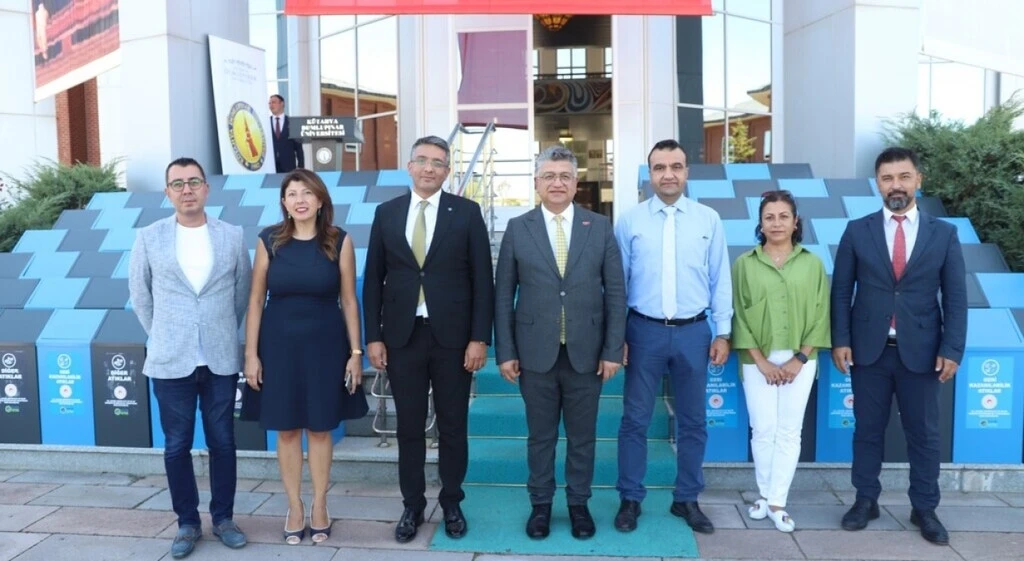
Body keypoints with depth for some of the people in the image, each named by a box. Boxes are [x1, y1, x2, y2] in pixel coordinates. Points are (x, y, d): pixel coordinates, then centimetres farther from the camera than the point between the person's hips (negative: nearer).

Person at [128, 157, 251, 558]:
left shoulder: (232, 236, 1)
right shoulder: (149, 238, 0)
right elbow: (139, 294, 9)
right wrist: (162, 337, 11)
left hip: (221, 359, 0)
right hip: (170, 360, 0)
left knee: (222, 442, 9)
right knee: (176, 446, 8)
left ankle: (223, 518, 24)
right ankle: (187, 523, 23)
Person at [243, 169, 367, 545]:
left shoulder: (339, 241, -4)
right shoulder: (269, 240, -3)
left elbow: (349, 301, -1)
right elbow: (256, 300, 1)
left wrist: (355, 351, -3)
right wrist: (251, 354, -2)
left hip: (325, 345, -1)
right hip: (279, 345, 1)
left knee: (320, 427, 10)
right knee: (287, 429, 9)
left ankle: (319, 505, 27)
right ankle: (294, 507, 26)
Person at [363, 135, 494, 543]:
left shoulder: (467, 212, -1)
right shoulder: (387, 213, 6)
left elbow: (482, 279, -3)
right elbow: (373, 279, 6)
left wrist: (480, 338, -8)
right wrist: (373, 336, 1)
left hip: (452, 336, -1)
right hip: (402, 336, 2)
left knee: (453, 426, 10)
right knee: (409, 427, 10)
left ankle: (451, 504, 28)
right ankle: (412, 506, 27)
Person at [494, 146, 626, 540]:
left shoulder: (600, 227, 1)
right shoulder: (517, 228, 1)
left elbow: (616, 293, 1)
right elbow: (503, 295, 1)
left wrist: (613, 350, -4)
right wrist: (505, 352, -3)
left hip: (586, 353, 1)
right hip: (536, 353, 0)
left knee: (582, 436, 13)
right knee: (540, 436, 12)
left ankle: (578, 503, 31)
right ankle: (540, 504, 30)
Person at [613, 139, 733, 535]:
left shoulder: (709, 220, 2)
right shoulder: (630, 221, -1)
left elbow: (720, 280, 4)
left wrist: (723, 333, 2)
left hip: (693, 331, 2)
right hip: (644, 330, -1)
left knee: (693, 421, 12)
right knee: (635, 419, 6)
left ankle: (687, 499, 28)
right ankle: (630, 499, 21)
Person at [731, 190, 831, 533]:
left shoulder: (812, 264, 4)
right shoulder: (745, 264, 0)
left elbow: (820, 315, 2)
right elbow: (739, 316, -2)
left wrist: (800, 359, -6)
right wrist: (762, 361, -8)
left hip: (799, 361, 1)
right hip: (758, 361, -1)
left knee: (789, 432, 2)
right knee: (763, 430, 3)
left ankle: (776, 502, 11)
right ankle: (765, 495, 20)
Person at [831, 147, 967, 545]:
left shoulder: (944, 234, 2)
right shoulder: (857, 231, 1)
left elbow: (955, 297, 1)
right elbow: (841, 290, 2)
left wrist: (952, 350, -6)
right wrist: (841, 340, -5)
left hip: (920, 351, 0)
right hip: (868, 349, 0)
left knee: (923, 434, 10)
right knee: (868, 430, 10)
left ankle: (924, 509, 25)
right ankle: (866, 501, 24)